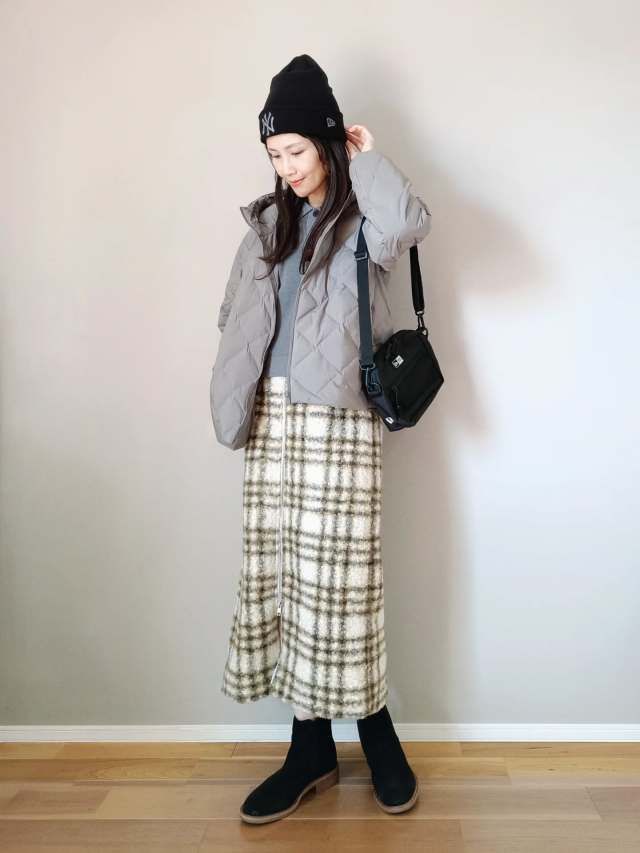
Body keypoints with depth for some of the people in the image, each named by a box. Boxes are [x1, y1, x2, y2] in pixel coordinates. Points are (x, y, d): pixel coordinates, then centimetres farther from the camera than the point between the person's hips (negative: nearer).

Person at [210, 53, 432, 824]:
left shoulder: (361, 220, 3)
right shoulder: (267, 221, 19)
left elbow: (410, 222, -22)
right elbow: (235, 317, 18)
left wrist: (368, 159, -4)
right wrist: (242, 397, 4)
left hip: (336, 418, -5)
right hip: (270, 415, 6)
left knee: (336, 576, -5)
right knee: (280, 574, 5)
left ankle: (376, 735, 17)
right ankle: (312, 749, 18)